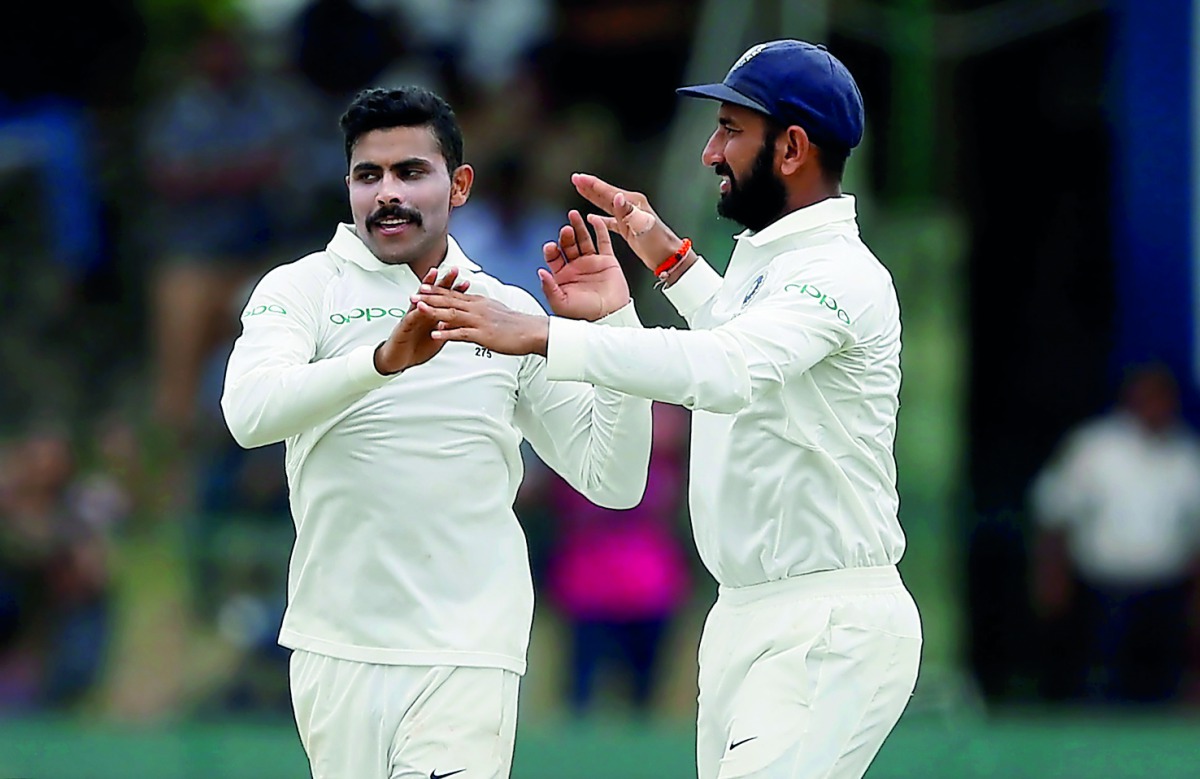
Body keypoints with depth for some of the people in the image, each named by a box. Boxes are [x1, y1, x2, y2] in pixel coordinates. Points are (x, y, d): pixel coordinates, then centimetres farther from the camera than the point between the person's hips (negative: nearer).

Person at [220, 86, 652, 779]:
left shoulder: (511, 312, 10)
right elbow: (250, 411, -19)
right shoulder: (303, 289, 2)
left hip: (469, 654, 0)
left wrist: (614, 325, -4)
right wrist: (384, 360, -34)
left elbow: (613, 480, 7)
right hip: (338, 648, 0)